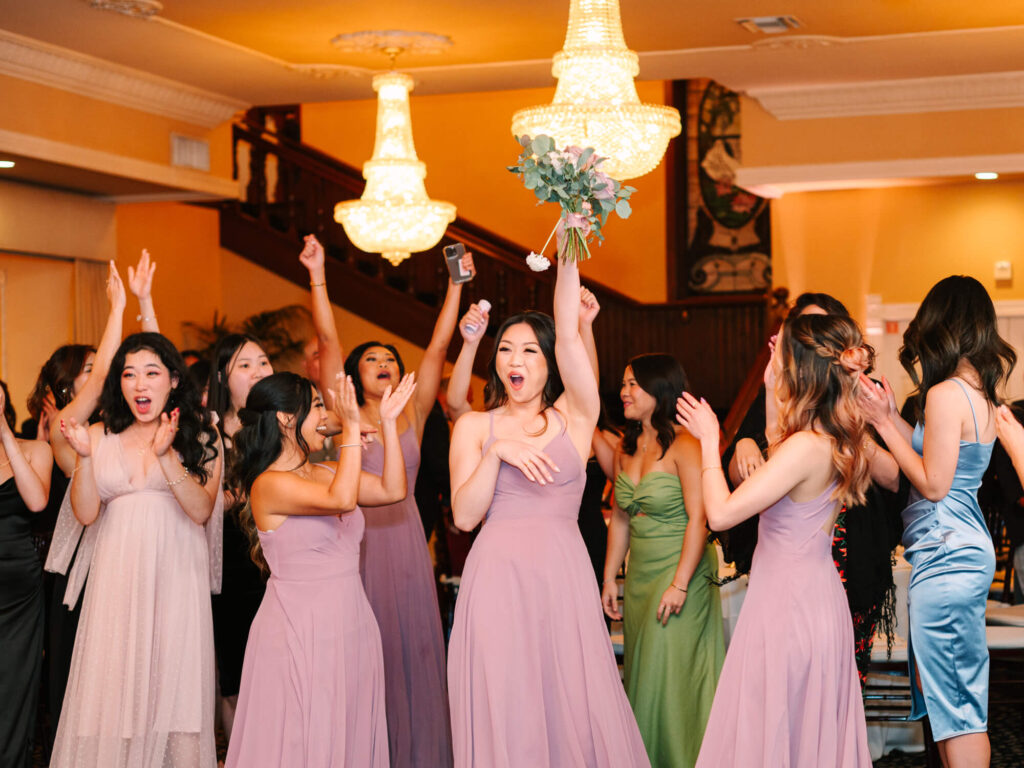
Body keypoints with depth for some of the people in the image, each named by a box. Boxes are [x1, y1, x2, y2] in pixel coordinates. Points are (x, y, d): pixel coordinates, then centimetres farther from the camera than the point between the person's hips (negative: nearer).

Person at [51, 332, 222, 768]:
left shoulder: (199, 437, 3)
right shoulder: (101, 436, 8)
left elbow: (202, 510, -8)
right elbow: (86, 514, 2)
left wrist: (166, 455, -18)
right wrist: (84, 455, -10)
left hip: (176, 573, -2)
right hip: (118, 575, 2)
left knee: (173, 683, -5)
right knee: (112, 687, -1)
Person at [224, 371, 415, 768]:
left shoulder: (321, 473, 11)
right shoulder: (269, 484, -13)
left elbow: (393, 489, 8)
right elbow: (342, 498, -26)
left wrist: (388, 422, 5)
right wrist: (352, 427, -22)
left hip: (350, 627, 7)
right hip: (300, 631, -7)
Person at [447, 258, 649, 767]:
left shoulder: (574, 417, 8)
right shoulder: (474, 427, 10)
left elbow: (568, 338, -7)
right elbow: (464, 516, 0)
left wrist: (568, 261, -12)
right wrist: (497, 452, -11)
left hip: (563, 577, 0)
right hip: (496, 578, 0)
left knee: (574, 704, -2)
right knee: (503, 707, -1)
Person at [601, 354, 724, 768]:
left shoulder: (684, 444, -14)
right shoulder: (626, 447, 8)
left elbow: (698, 519, -18)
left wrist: (680, 584, -21)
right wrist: (609, 577, 12)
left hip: (680, 571, -7)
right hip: (639, 575, 7)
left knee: (669, 675, -5)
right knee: (641, 674, 10)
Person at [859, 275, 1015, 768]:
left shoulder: (946, 394, -17)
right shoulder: (981, 388, 10)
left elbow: (933, 484, -16)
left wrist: (884, 423, -9)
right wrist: (890, 415, 12)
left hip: (945, 557, -9)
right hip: (966, 548, 9)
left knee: (955, 706, -3)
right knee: (948, 695, 15)